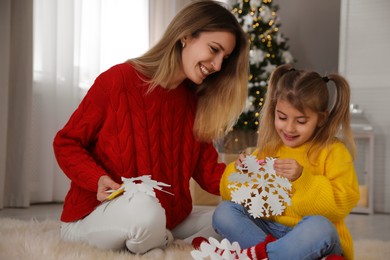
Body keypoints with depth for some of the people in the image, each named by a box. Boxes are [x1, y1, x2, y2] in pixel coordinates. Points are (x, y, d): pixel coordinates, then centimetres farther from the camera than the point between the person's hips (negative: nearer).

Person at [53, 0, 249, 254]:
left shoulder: (197, 100, 4)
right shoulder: (119, 80, -13)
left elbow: (208, 171, 1)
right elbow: (66, 143, -6)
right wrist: (99, 180, -24)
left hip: (167, 220, 5)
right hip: (95, 213, -5)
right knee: (143, 207, -37)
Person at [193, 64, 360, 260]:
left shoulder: (333, 151, -1)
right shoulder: (268, 149, 10)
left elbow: (343, 202, -15)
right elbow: (230, 194, 13)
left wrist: (301, 178, -24)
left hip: (309, 236, -4)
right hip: (267, 228, 4)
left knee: (318, 226, -37)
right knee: (224, 212, -14)